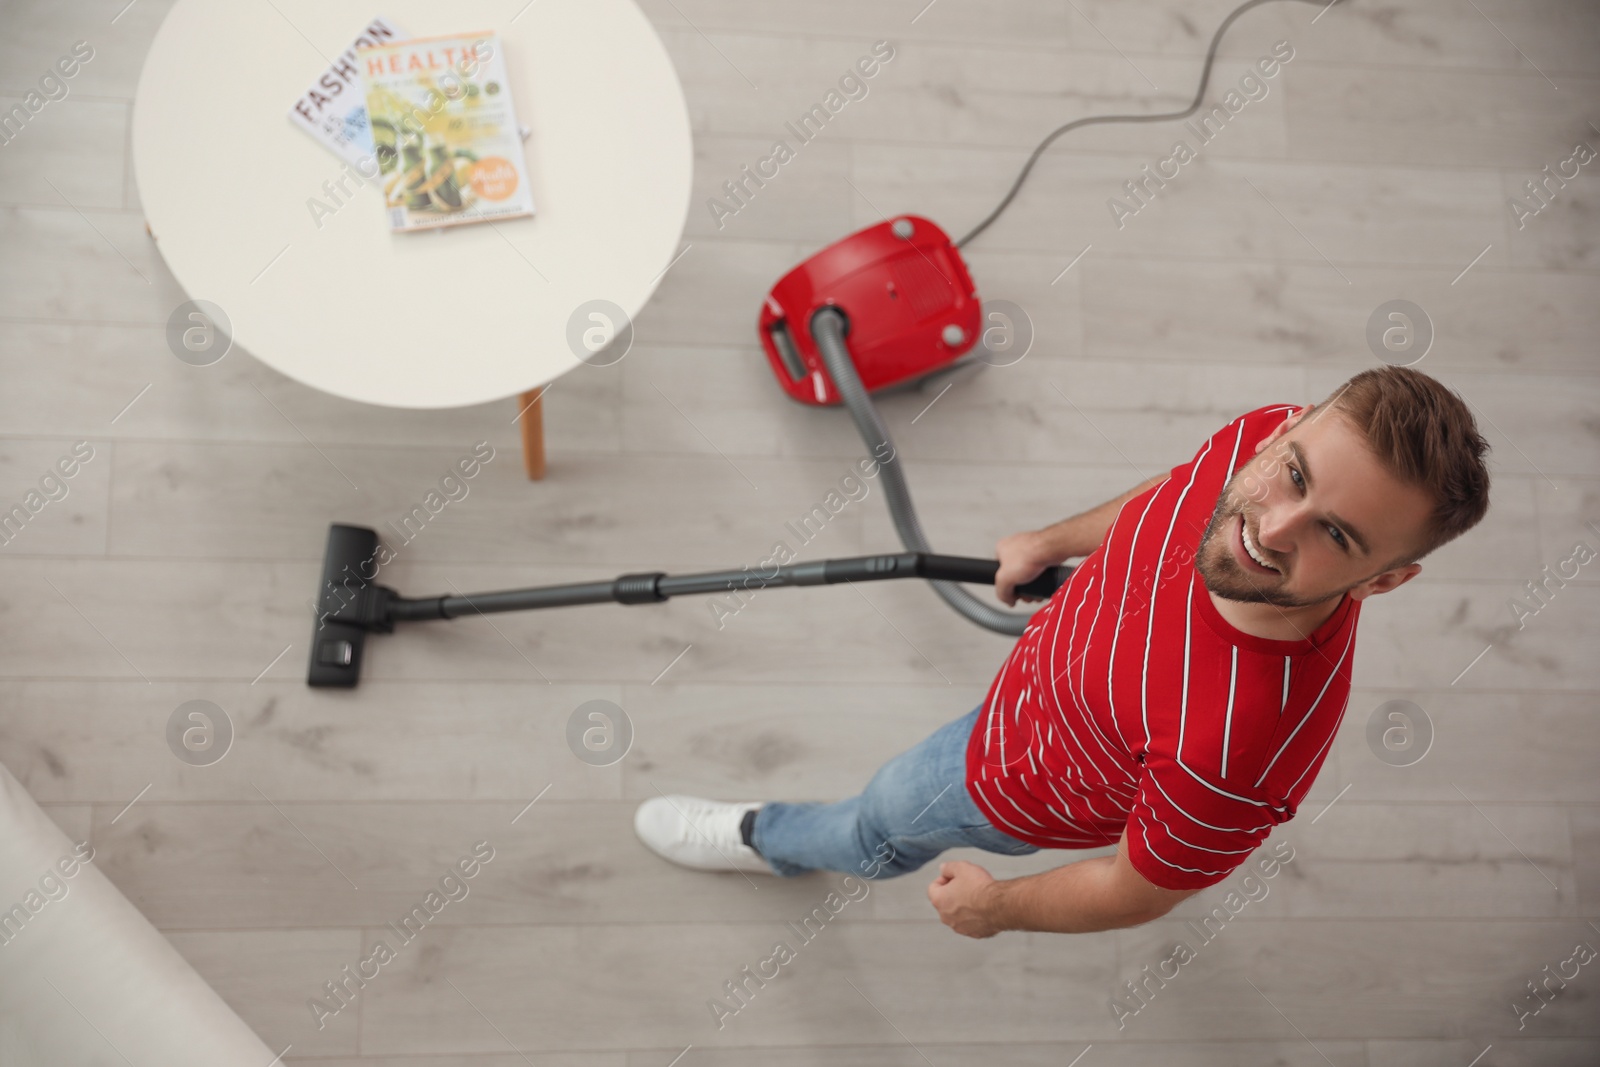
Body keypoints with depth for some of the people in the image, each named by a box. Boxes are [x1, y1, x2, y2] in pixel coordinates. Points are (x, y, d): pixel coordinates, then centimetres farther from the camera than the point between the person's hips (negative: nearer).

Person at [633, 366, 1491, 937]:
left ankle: (769, 838, 62)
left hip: (1025, 789, -5)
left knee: (886, 821, 27)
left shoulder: (1241, 747, -50)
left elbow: (1138, 893, -28)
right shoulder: (1267, 434, -34)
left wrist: (999, 906, -8)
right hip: (1065, 655, 5)